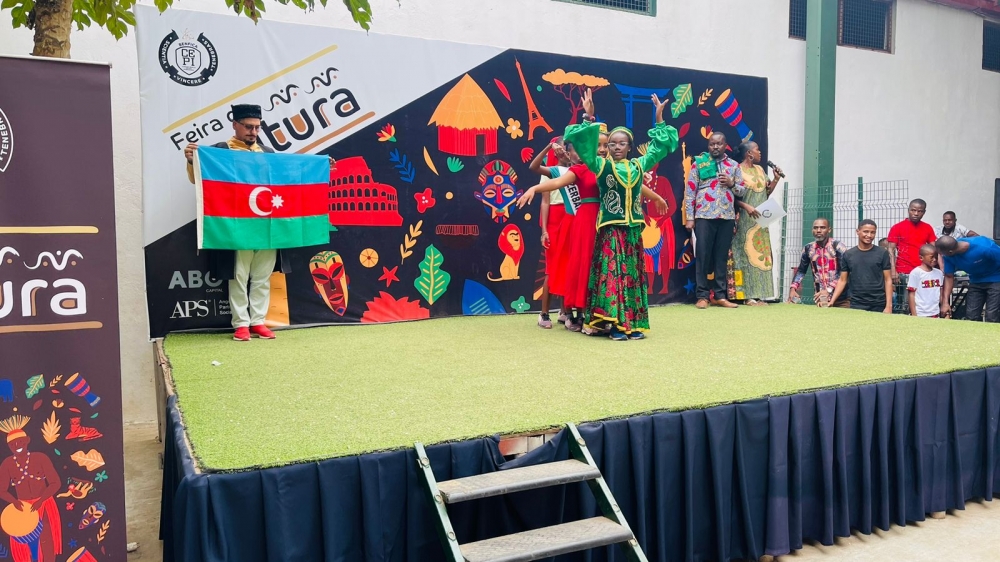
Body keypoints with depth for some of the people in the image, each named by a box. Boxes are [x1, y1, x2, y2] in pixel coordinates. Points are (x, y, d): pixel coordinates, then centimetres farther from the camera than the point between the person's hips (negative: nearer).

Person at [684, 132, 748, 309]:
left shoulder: (734, 165, 12)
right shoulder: (699, 163, 4)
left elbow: (743, 191, 15)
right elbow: (689, 191, 0)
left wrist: (732, 183, -6)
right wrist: (689, 218, -6)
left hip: (727, 217, 3)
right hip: (704, 217, -3)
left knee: (722, 257, 6)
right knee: (703, 256, -2)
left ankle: (719, 295, 12)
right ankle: (702, 295, 5)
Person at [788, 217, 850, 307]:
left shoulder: (838, 246, -8)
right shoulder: (808, 248, 4)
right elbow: (801, 271, 15)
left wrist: (829, 290, -24)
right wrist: (793, 288, 0)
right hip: (820, 299, 3)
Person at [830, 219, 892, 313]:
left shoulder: (882, 253, 0)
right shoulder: (848, 255, 5)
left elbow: (888, 280, 0)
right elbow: (842, 281, 7)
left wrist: (888, 306, -8)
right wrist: (831, 301, -4)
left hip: (878, 305, -1)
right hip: (856, 304, 1)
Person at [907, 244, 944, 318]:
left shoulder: (939, 273, 8)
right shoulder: (916, 272, -9)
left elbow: (941, 294, 14)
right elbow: (911, 294, -8)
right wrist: (914, 314, -11)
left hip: (935, 314, 6)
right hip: (920, 314, -6)